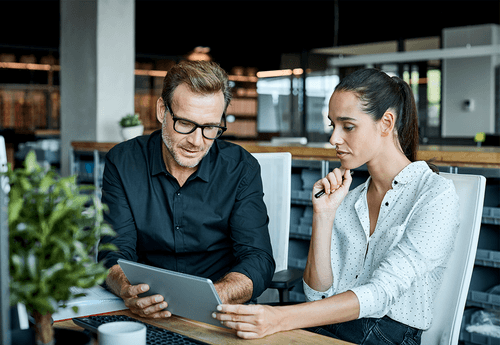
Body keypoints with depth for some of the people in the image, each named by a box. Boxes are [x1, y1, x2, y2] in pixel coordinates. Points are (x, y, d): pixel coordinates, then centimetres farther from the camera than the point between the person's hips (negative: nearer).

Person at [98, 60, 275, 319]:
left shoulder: (241, 169, -4)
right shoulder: (123, 163, -2)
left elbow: (258, 261, -10)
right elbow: (115, 254, -6)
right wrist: (128, 292, -30)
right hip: (145, 317, 0)